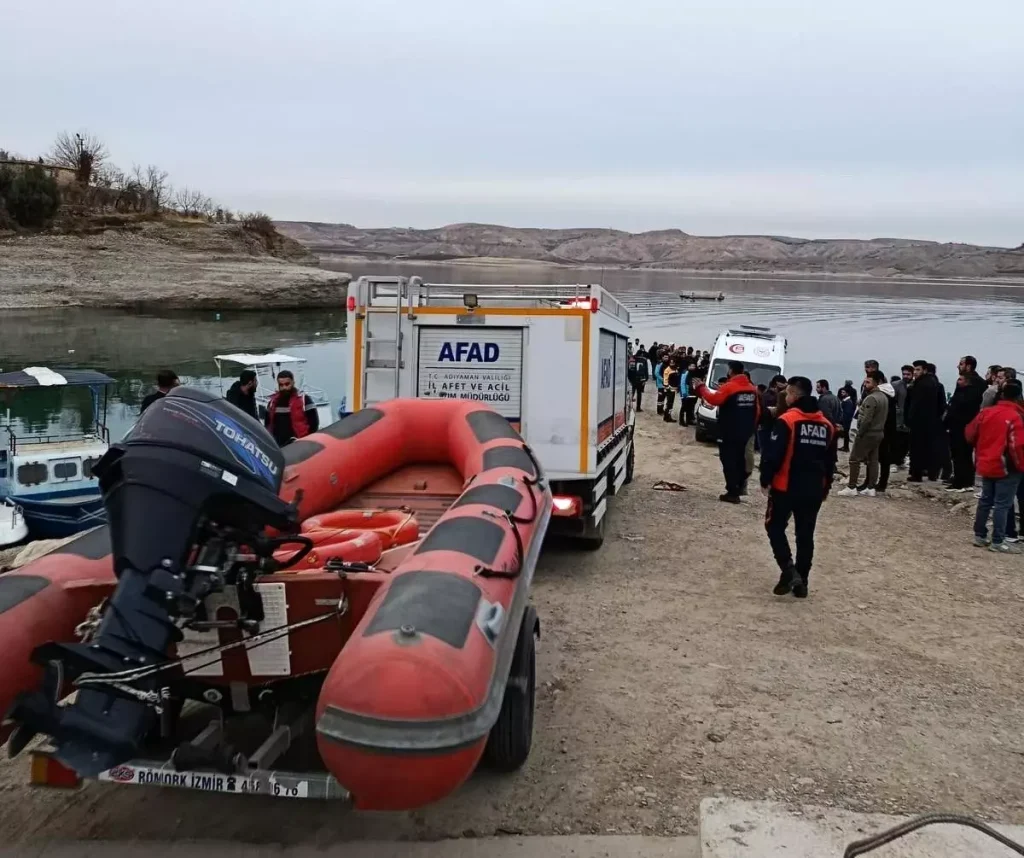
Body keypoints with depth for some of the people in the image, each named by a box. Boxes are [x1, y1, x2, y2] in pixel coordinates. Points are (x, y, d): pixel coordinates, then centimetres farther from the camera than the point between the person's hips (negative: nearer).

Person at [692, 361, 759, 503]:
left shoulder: (729, 387, -15)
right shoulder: (752, 389, 9)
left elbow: (714, 399, -24)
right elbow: (757, 411, 13)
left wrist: (702, 388, -10)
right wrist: (751, 426, 23)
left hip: (729, 433, -7)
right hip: (744, 433, 7)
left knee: (729, 461, -4)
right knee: (739, 460, 17)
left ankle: (732, 493, -7)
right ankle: (738, 489, 23)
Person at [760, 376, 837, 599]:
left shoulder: (787, 420, -12)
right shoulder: (827, 425, 8)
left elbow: (772, 454, -15)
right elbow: (831, 461, 15)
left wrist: (765, 480, -4)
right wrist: (825, 487, 23)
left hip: (786, 487, -5)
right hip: (813, 490, 6)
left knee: (775, 526, 10)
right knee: (805, 535, 11)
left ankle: (789, 571, -5)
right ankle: (801, 582, 15)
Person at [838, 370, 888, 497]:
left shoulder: (871, 398, -20)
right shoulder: (884, 396, 10)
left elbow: (866, 419, -23)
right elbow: (882, 417, 14)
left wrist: (860, 433, -14)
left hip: (867, 434, -9)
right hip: (879, 433, 9)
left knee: (854, 460, -2)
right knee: (873, 460, 10)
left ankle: (851, 488, -1)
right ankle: (870, 488, 12)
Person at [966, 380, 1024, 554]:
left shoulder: (986, 412, 3)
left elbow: (970, 434, 10)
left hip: (986, 465, 7)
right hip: (1006, 467, -7)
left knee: (986, 500, 16)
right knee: (1002, 504, -1)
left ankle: (980, 535, 22)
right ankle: (998, 541, 1)